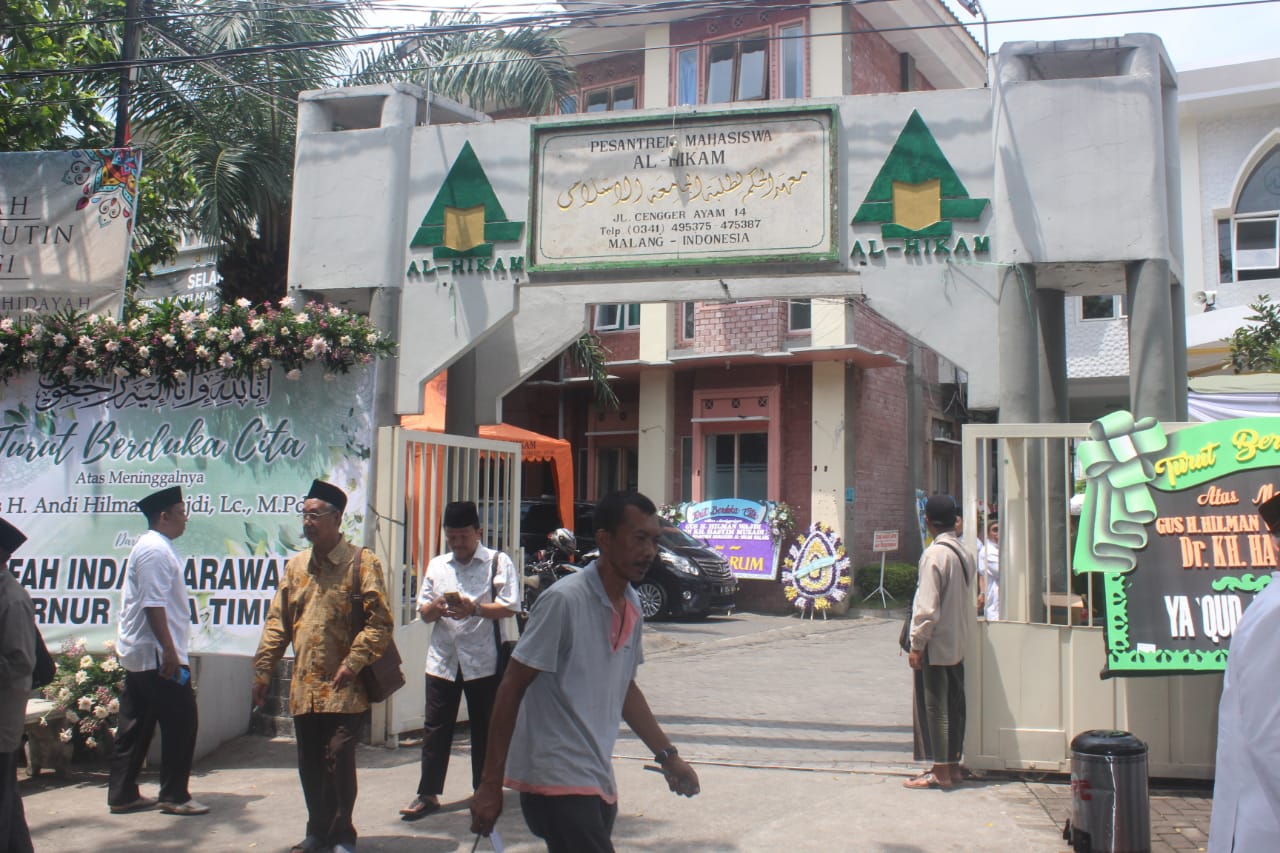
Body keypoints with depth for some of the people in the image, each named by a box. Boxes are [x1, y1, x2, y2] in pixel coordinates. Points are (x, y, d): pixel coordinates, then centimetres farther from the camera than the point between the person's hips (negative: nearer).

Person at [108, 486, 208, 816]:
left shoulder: (151, 547, 18)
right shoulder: (156, 550, -15)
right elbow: (154, 605, -22)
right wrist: (170, 652, -23)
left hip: (137, 653, 11)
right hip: (156, 654, -11)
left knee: (135, 726, 13)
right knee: (181, 723, -4)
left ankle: (122, 795, 19)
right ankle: (174, 796, 3)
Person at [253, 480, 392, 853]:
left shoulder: (361, 562, -5)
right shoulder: (295, 566, 12)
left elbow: (379, 621, -10)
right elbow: (277, 622, 13)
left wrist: (353, 663, -19)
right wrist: (263, 670, 8)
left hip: (344, 687, -5)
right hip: (304, 686, 5)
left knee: (339, 758, -7)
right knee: (310, 763, 10)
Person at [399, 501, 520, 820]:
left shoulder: (497, 562, 0)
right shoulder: (436, 565, 14)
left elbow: (510, 607, -9)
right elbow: (424, 612, 14)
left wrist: (475, 608, -24)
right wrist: (436, 607, -10)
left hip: (482, 661, -4)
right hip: (442, 659, 4)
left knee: (484, 730, 7)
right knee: (435, 728, 4)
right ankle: (427, 794, 10)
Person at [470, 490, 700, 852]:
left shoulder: (631, 607, 9)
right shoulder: (564, 600, -16)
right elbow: (511, 689, -14)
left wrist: (667, 755, 18)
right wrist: (490, 784, -14)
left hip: (598, 782, 8)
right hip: (556, 781, -8)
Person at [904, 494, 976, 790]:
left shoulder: (935, 553, -17)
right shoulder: (964, 553, 8)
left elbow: (928, 606, -19)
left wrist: (917, 644, -15)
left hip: (936, 645, -8)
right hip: (958, 644, 8)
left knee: (934, 706, -2)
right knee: (953, 705, 14)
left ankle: (940, 772, 2)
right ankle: (953, 765, 22)